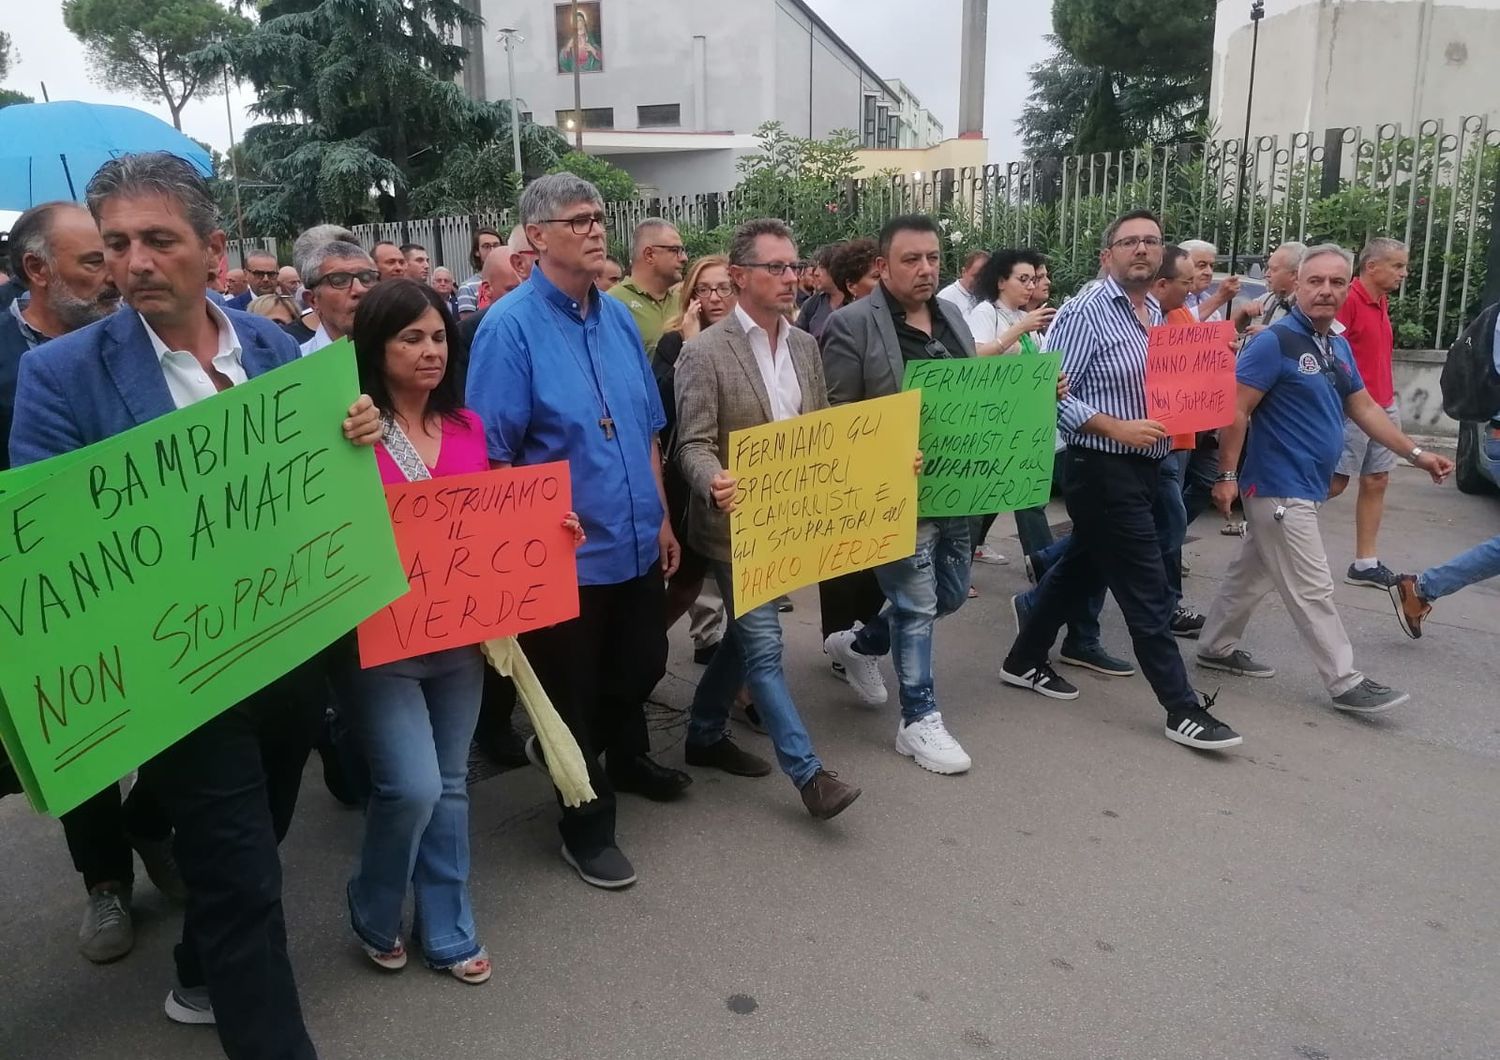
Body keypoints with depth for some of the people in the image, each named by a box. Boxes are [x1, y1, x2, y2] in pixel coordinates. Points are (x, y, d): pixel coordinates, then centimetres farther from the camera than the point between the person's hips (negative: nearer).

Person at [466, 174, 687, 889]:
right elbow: (491, 456, -15)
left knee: (641, 667, 24)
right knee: (575, 695, 11)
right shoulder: (510, 326, -14)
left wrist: (660, 518, 13)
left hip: (637, 543, 7)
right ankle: (588, 827, 31)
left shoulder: (618, 318, 6)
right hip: (566, 555, -6)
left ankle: (627, 760, 53)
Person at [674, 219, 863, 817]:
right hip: (736, 524, -7)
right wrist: (715, 486, -36)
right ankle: (808, 771, 5)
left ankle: (705, 735, 35)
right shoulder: (705, 352, -13)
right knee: (763, 646, -3)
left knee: (746, 636, 17)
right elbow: (694, 443, -15)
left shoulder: (805, 346, 8)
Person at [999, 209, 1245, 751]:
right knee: (1148, 592, -4)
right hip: (1103, 471, -9)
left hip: (1142, 468, 9)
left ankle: (1024, 661, 32)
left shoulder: (1156, 312, 12)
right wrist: (1116, 428, -22)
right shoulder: (1085, 312, -13)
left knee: (1080, 568, 17)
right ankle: (1183, 710, 6)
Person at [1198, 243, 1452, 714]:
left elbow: (1365, 408, 20)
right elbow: (1235, 410, -18)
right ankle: (1346, 683, 7)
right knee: (1312, 591, -2)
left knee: (1252, 574, 17)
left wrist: (1415, 453, 17)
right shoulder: (1274, 341, -15)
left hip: (1303, 487, 9)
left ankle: (1217, 648, 30)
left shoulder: (1339, 347, 12)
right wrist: (1227, 475, -20)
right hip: (1280, 489, -9)